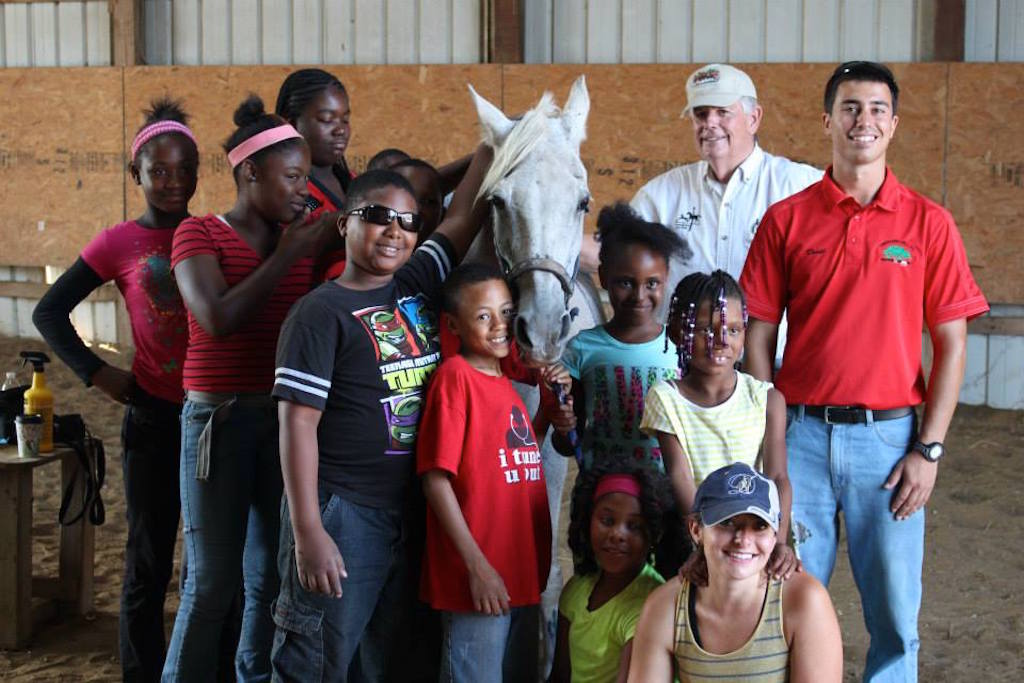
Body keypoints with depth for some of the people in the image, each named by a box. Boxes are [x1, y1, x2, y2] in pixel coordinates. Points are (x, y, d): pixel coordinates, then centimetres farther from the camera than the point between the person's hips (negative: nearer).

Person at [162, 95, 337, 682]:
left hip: (287, 418, 4)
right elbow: (219, 319, -19)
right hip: (220, 419, -4)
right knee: (214, 579, -1)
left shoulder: (304, 240, 9)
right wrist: (287, 256, -14)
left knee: (272, 575, 9)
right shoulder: (199, 235, -4)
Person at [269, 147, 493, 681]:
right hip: (342, 514, -7)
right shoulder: (322, 312, -11)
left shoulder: (417, 284, 8)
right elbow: (297, 423, -15)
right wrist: (308, 534, -19)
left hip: (412, 513, 7)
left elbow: (465, 215, 17)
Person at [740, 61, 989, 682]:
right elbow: (759, 337, 3)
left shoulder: (928, 222, 2)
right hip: (803, 434, 1)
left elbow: (951, 343, 2)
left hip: (890, 435, 0)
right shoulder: (787, 219, 3)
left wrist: (929, 449, -4)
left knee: (896, 617, 8)